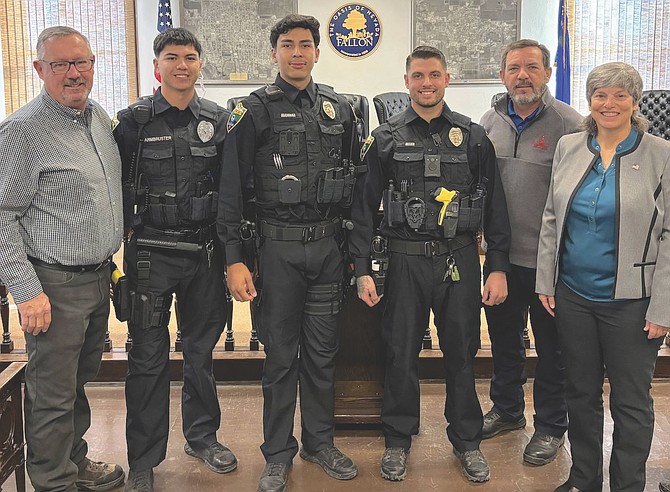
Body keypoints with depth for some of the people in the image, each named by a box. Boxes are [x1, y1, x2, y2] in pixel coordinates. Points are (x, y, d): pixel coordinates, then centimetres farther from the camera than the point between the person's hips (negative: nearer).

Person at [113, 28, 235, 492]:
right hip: (152, 255, -3)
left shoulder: (218, 120, 5)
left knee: (202, 349, 15)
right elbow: (118, 189, -1)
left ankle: (202, 435, 34)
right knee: (149, 357, 4)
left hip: (205, 254, 3)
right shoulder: (134, 120, -3)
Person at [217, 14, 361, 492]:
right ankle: (279, 453, 20)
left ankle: (320, 441, 28)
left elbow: (355, 180, 13)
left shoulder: (339, 109, 9)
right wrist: (235, 258, -11)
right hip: (277, 247, -3)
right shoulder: (255, 110, -3)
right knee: (281, 353, 5)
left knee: (322, 350, 12)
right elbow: (232, 188, -6)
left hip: (327, 246, 3)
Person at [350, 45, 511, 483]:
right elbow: (364, 208, 3)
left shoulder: (473, 137, 4)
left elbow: (495, 206, 5)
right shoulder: (386, 139, 3)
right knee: (401, 353, 7)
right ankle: (398, 440, 24)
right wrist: (363, 270, -3)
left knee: (461, 352, 9)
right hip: (406, 261, 0)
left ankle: (467, 440, 26)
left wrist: (498, 267, 0)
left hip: (460, 261, 1)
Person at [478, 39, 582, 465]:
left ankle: (551, 426, 27)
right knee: (504, 337, 19)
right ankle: (507, 410, 38)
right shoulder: (490, 122, 5)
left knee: (552, 347, 9)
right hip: (501, 255, 5)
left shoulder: (569, 124, -11)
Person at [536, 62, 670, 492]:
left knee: (631, 401, 8)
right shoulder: (569, 148, 4)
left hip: (631, 301, -4)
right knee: (581, 392, 16)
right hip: (573, 294, 4)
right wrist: (545, 282, 7)